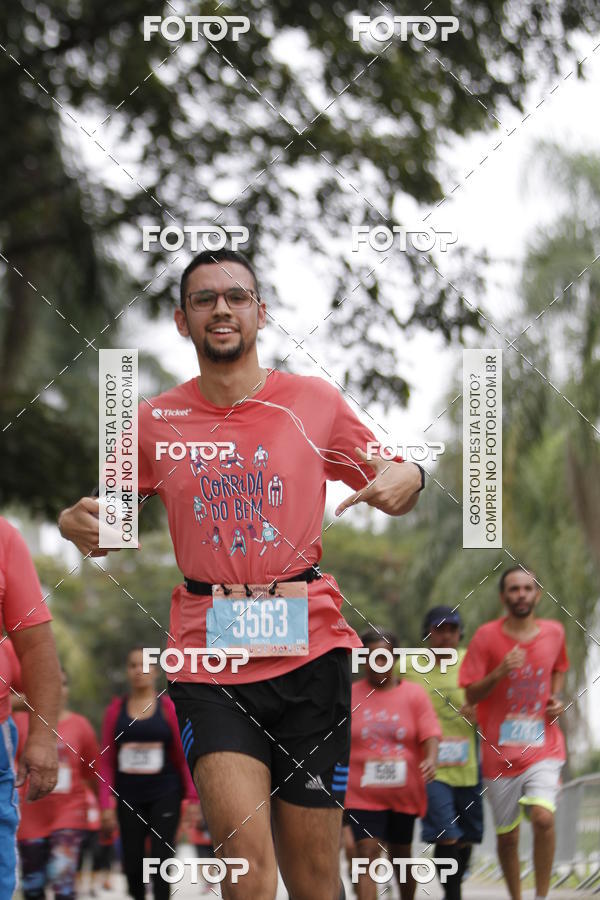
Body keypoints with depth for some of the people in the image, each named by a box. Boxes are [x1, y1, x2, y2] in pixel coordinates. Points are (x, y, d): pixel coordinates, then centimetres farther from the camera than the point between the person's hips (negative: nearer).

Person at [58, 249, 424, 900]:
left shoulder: (315, 402, 6)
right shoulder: (155, 422, 8)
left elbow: (389, 492, 15)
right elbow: (105, 523, 14)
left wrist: (408, 477, -9)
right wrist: (77, 521, -10)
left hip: (309, 651, 0)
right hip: (208, 655, 0)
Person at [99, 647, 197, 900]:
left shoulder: (168, 707, 2)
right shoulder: (116, 709, 6)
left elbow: (183, 756, 3)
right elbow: (106, 761, 5)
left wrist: (192, 796, -5)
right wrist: (106, 804, -2)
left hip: (165, 795, -2)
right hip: (129, 797, 2)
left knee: (161, 858, -11)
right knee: (132, 864, 1)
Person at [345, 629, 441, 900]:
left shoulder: (415, 694, 2)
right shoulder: (350, 695, 2)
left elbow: (430, 735, -6)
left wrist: (430, 760, -26)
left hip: (404, 793, 2)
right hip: (363, 794, -2)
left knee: (401, 855, 17)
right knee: (367, 855, -14)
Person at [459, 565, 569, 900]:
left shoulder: (554, 632, 4)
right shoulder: (487, 636, -4)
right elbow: (472, 695, -5)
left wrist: (556, 698, 5)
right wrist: (500, 673, -22)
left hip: (543, 746, 0)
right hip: (500, 749, 0)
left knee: (544, 817, -21)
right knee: (507, 834, 7)